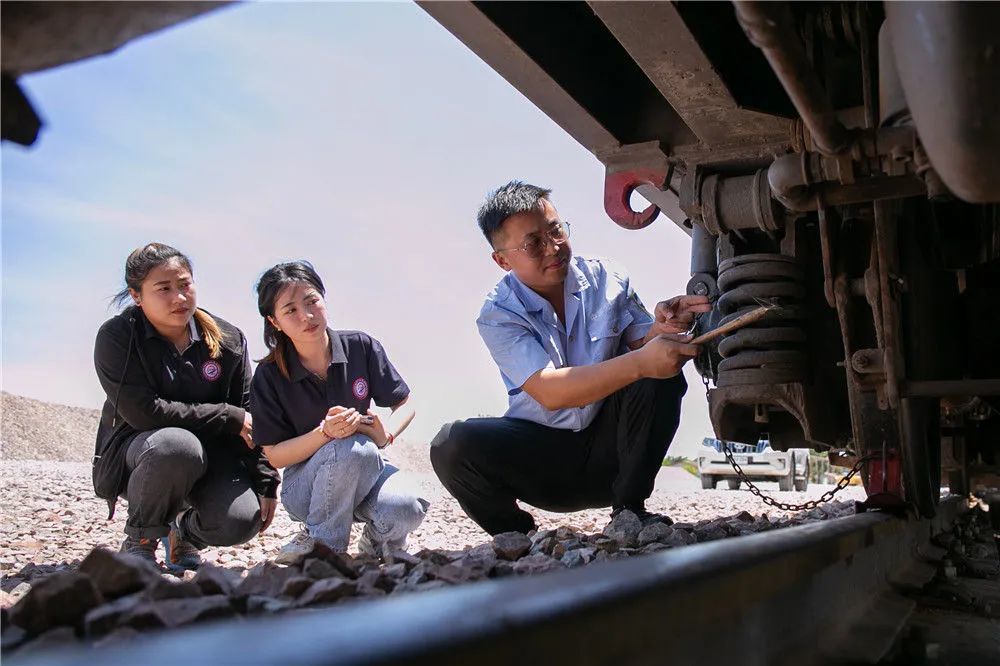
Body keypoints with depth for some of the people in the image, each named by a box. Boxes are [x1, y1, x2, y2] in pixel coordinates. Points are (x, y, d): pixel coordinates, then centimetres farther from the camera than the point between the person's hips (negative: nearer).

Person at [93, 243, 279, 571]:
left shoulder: (229, 340, -4)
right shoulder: (116, 337, -13)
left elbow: (250, 416, 1)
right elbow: (144, 412, -23)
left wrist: (266, 484, -4)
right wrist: (230, 417, -21)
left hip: (210, 453, 3)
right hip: (135, 451, -3)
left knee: (242, 520, -24)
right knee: (177, 445, -38)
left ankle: (183, 532, 15)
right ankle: (139, 541, -9)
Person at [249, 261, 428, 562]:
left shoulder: (361, 347, -7)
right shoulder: (269, 376, -11)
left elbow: (405, 404, 1)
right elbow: (274, 455, -10)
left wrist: (387, 433, -22)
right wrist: (325, 433, -28)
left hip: (365, 471, 2)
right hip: (306, 486, -2)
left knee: (405, 508, -32)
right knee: (354, 448, -36)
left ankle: (376, 540, 6)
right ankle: (322, 545, -13)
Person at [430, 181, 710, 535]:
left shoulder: (606, 278, -3)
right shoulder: (498, 315, -12)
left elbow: (642, 345, -5)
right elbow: (549, 392, -27)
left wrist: (662, 328, -31)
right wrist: (640, 363, -40)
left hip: (609, 441, 2)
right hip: (541, 454, -2)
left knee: (662, 375, -23)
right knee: (454, 445, -28)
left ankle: (629, 510, -11)